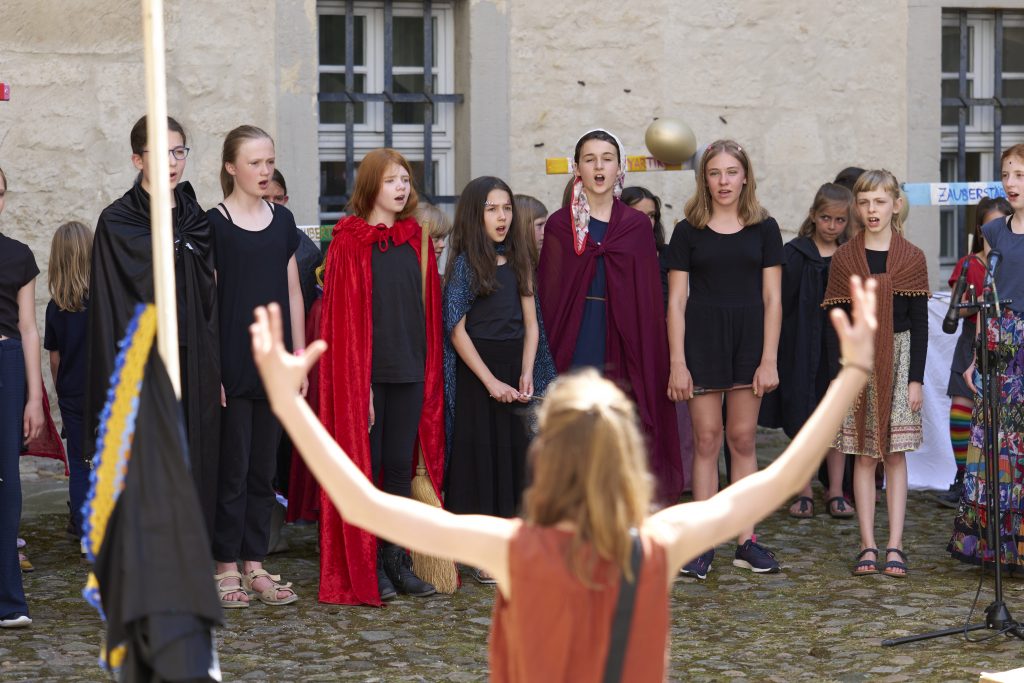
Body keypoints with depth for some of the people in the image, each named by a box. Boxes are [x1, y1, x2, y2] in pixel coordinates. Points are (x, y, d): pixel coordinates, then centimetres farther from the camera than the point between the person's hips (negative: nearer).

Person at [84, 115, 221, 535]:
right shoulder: (118, 223, -4)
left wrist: (217, 372, 6)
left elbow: (212, 299, 12)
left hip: (191, 364, 5)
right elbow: (110, 311, -7)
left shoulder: (197, 221, 11)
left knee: (193, 468, 5)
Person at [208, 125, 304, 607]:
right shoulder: (214, 224, -5)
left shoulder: (282, 221, 10)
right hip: (231, 363, -5)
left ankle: (255, 565, 16)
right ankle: (226, 568, 8)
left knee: (264, 468, 9)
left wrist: (300, 356, 9)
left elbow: (293, 294, 13)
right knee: (232, 468, 0)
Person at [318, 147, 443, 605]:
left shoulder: (416, 240, 11)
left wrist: (429, 370, 7)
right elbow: (344, 314, -9)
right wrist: (359, 380, -14)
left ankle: (396, 560, 15)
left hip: (409, 371, 5)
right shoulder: (349, 242, -5)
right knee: (365, 464, 1)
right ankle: (364, 565, 8)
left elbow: (426, 307, 13)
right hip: (364, 371, -5)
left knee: (401, 465, 8)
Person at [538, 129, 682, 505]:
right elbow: (549, 296, 3)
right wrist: (548, 359, -3)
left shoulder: (637, 226, 7)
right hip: (575, 349, -1)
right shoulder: (559, 226, 4)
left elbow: (649, 300, 6)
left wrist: (648, 359, 0)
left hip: (624, 350, 1)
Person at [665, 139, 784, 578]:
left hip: (749, 341, 1)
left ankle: (745, 540, 10)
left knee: (743, 439, 4)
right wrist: (677, 363, -6)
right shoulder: (688, 231, 3)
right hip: (701, 341, -1)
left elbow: (772, 298, 4)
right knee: (706, 440, 1)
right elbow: (676, 300, 1)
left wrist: (769, 359, -4)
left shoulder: (764, 229, 6)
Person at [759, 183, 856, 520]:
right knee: (802, 422, 3)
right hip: (802, 349, -2)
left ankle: (836, 492, 13)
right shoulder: (794, 255, -2)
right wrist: (775, 351, -11)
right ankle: (804, 493, 11)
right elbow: (780, 304, -5)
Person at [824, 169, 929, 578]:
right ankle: (868, 546, 5)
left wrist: (916, 378, -4)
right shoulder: (843, 259, 3)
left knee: (895, 453, 1)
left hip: (898, 358, 0)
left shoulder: (912, 259, 2)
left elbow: (920, 323, 2)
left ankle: (894, 547, 3)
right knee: (865, 455, 2)